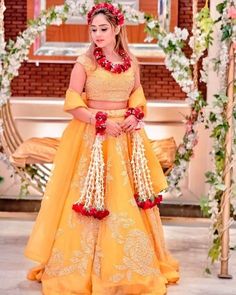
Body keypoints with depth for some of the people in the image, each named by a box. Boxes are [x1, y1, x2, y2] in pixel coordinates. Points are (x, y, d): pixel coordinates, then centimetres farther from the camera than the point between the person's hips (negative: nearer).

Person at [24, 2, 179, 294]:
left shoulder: (131, 61, 7)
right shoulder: (85, 62, -5)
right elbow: (72, 104, -8)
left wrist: (134, 116, -5)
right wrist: (102, 122, -17)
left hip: (126, 137, 4)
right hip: (92, 137, -4)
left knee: (128, 198, 6)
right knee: (93, 197, -4)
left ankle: (131, 263, 19)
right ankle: (82, 265, 8)